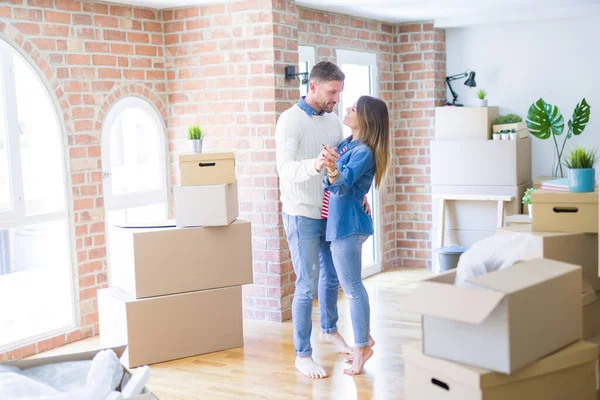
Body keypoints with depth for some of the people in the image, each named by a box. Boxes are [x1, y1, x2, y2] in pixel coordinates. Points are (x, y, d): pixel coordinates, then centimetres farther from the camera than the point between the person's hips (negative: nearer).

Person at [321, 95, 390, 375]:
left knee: (352, 287, -2)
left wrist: (332, 170, -50)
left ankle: (362, 348, 7)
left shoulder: (363, 152, -18)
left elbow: (343, 184, -32)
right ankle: (364, 337, 29)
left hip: (348, 224, -10)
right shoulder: (347, 143, 9)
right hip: (341, 222, 10)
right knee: (351, 285, 18)